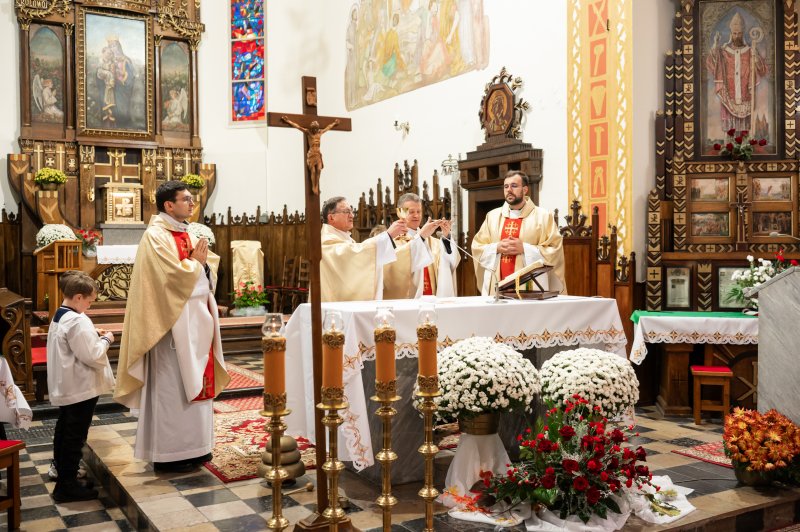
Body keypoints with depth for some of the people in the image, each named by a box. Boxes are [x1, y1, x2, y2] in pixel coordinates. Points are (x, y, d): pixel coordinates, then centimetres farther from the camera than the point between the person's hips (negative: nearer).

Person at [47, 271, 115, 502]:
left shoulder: (59, 317, 8)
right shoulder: (78, 321, -23)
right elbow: (92, 356, -23)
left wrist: (94, 336, 8)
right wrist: (106, 339, -8)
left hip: (65, 387, 10)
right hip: (81, 388, -10)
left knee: (64, 431, 22)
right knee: (75, 437, -2)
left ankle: (63, 473, 37)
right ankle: (67, 485, 6)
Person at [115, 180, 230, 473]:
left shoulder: (187, 233, 14)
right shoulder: (156, 236, -12)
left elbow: (210, 270, 14)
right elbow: (175, 276, -23)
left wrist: (203, 262, -6)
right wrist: (196, 262, -8)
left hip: (196, 320, 9)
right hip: (174, 321, -9)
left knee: (197, 381, 12)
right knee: (173, 385, -2)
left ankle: (193, 445, 23)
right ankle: (169, 452, 8)